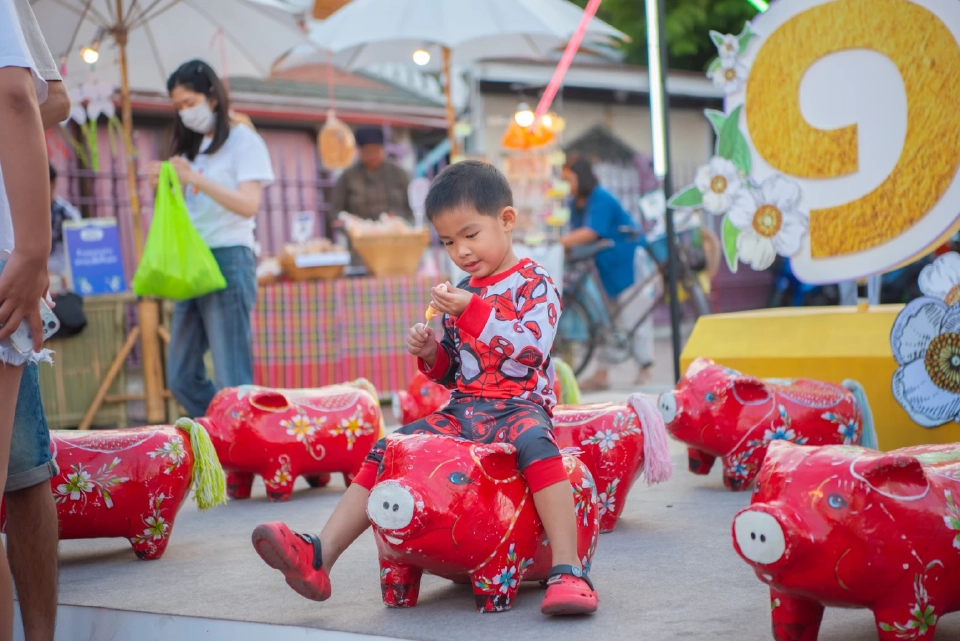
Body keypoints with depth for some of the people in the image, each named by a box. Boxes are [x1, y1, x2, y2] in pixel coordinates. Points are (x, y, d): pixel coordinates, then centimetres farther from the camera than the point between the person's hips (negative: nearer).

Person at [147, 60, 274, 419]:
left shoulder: (244, 141, 0)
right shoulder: (192, 147, 20)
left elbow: (248, 205, -13)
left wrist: (195, 179, -21)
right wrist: (164, 187, 1)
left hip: (227, 261, -8)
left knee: (232, 381, -9)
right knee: (181, 379, 6)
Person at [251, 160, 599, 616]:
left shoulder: (534, 284, -3)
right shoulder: (462, 292, 17)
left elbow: (530, 349, -19)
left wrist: (474, 311, -20)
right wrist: (431, 355, 2)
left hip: (517, 406, -7)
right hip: (461, 409, 7)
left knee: (535, 441, -39)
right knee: (385, 453, -8)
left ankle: (568, 571, -40)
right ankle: (319, 557, -13)